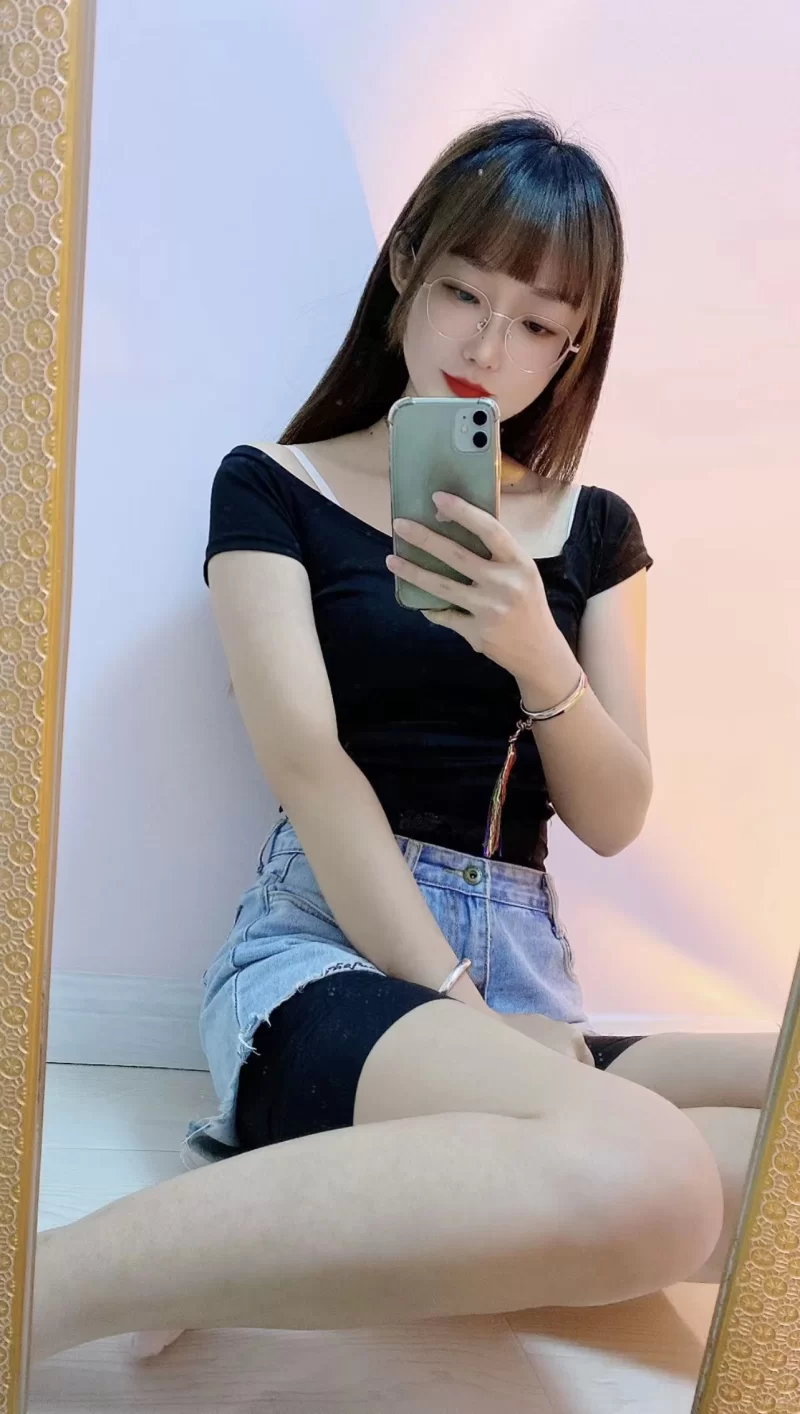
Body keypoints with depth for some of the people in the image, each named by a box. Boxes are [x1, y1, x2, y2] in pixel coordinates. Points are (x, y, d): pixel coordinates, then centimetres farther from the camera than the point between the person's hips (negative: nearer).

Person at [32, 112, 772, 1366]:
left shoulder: (592, 529, 14)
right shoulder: (276, 487, 4)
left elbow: (614, 821, 8)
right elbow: (307, 762, -8)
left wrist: (540, 655, -11)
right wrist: (460, 1009, -15)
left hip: (525, 987, 6)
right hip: (326, 957, -5)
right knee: (640, 1172, -35)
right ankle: (36, 1290, -24)